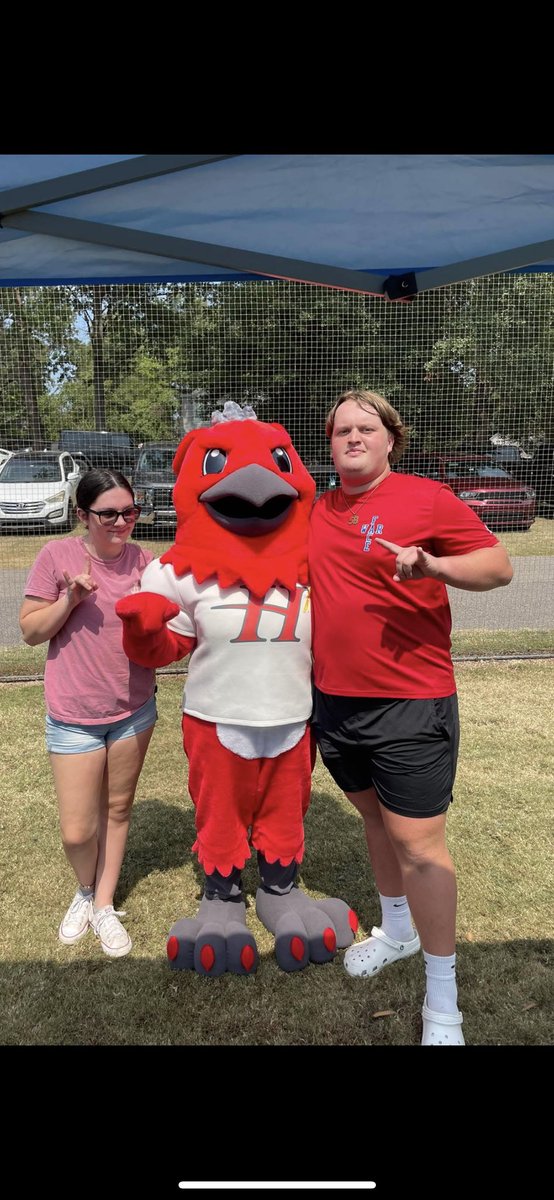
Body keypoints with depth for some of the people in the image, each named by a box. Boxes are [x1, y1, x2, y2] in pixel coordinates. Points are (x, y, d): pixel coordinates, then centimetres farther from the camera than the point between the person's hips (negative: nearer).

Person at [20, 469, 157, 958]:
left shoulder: (144, 561, -3)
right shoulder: (57, 555, -11)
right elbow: (30, 631, -8)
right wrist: (70, 598, -23)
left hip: (134, 710, 3)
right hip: (74, 717, -2)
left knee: (117, 809, 17)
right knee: (77, 831, 2)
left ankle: (104, 905, 35)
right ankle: (86, 890, 35)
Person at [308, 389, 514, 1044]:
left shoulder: (427, 498, -9)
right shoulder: (317, 512, 9)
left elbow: (499, 565, -10)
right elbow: (298, 572, 27)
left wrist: (434, 566, -27)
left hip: (410, 706, -6)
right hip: (334, 701, 6)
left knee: (418, 843, -2)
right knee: (376, 820, 21)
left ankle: (442, 998, 15)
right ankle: (396, 929, 43)